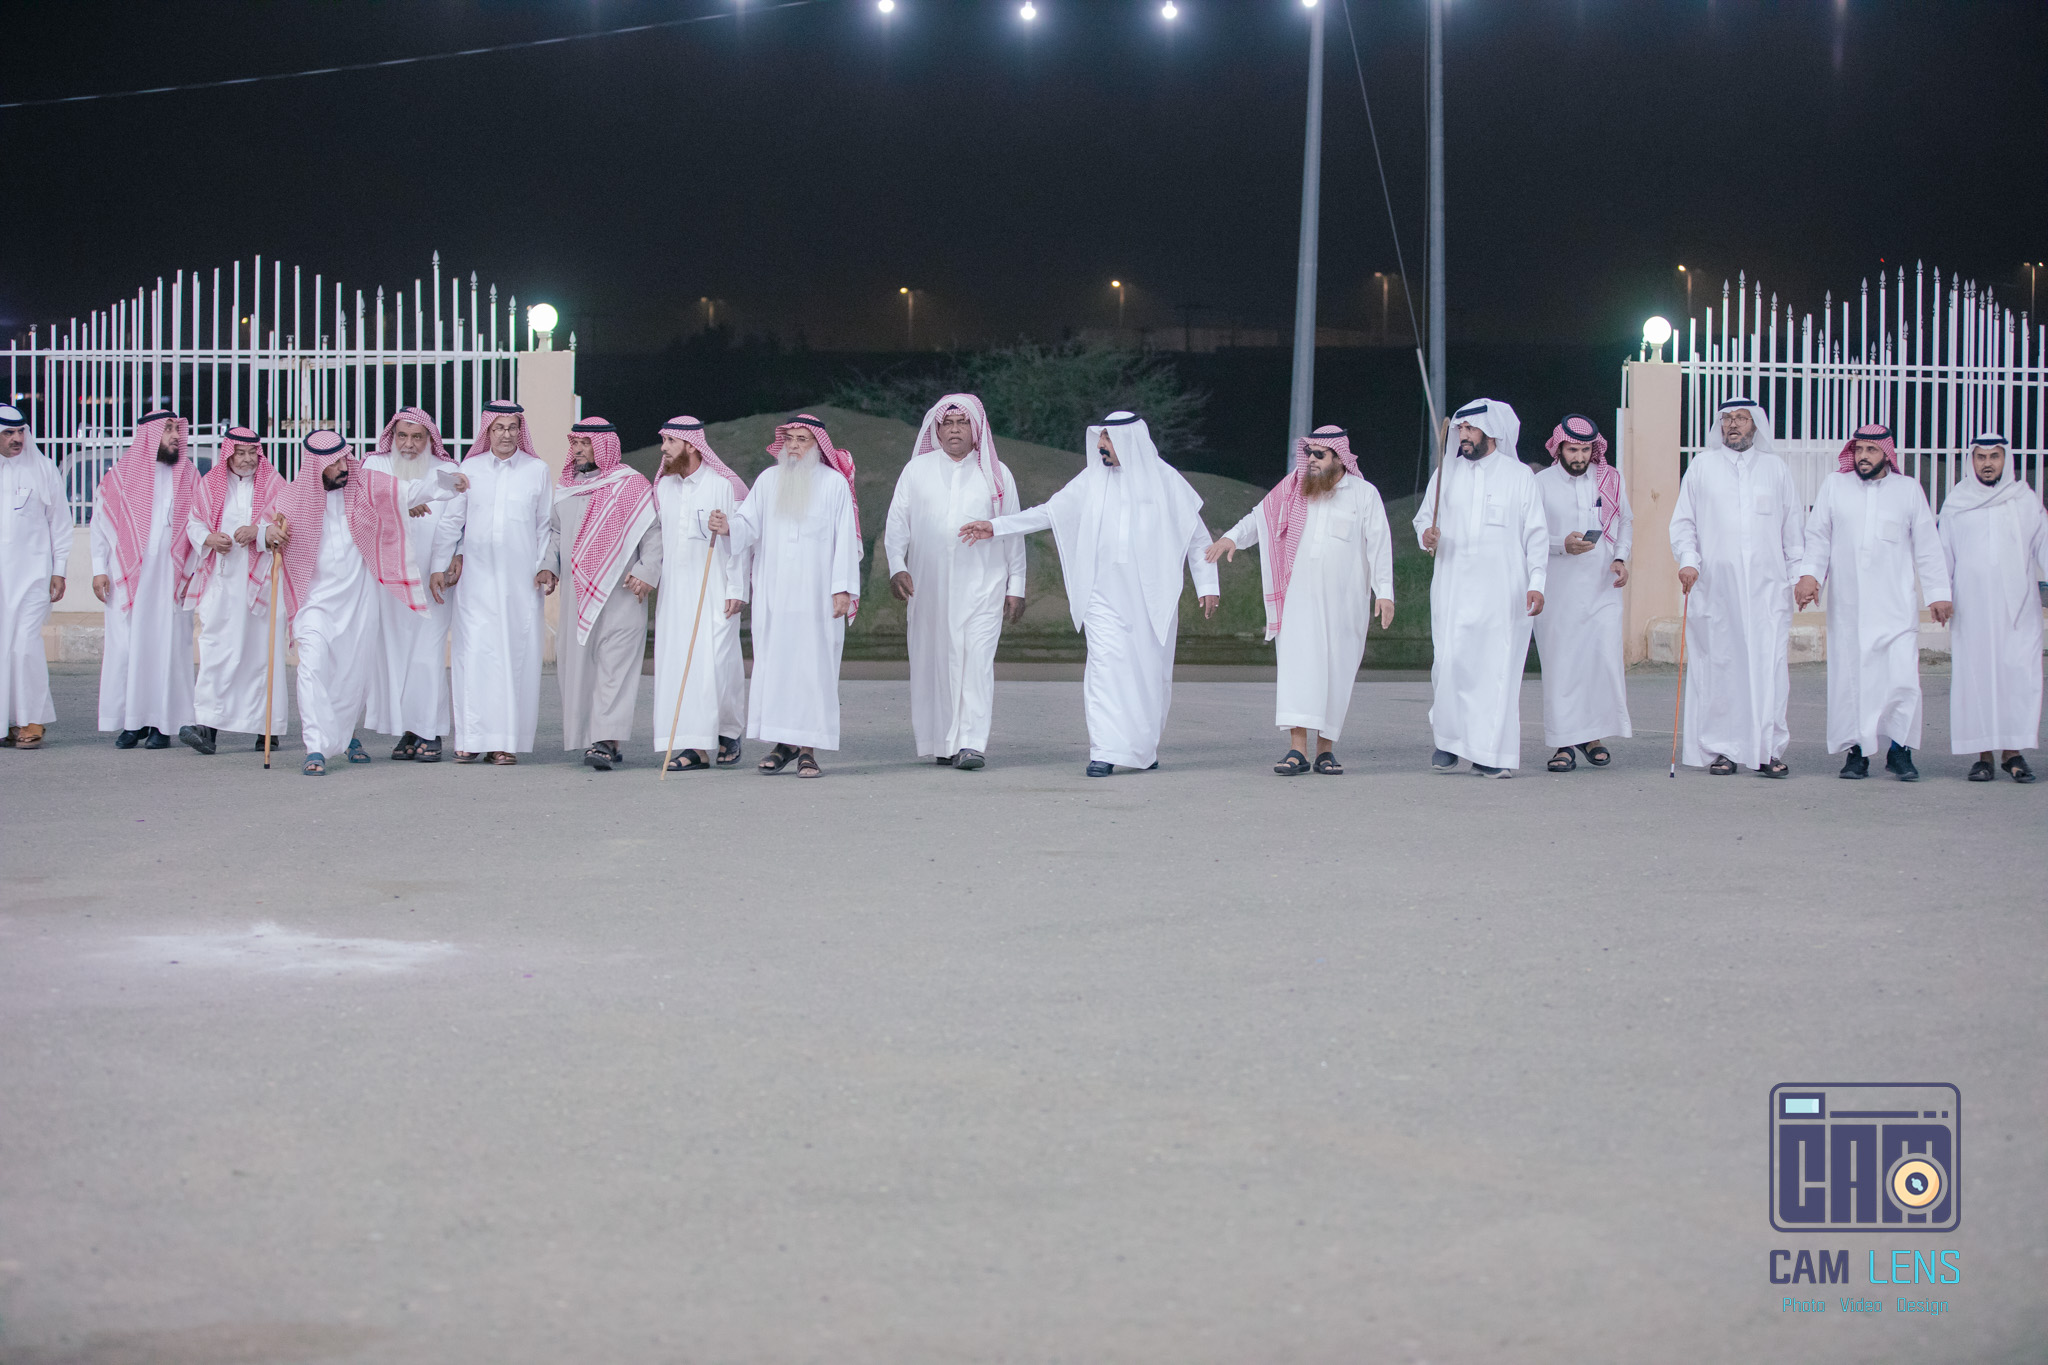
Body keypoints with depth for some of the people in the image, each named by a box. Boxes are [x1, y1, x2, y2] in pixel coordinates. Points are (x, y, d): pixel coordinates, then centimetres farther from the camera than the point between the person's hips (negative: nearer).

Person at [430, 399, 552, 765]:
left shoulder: (537, 470, 7)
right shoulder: (470, 469, 9)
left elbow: (545, 525, 9)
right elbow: (451, 521, 13)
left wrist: (545, 567, 1)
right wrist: (439, 566, 9)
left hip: (521, 580, -1)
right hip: (477, 579, 1)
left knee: (516, 655, -2)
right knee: (473, 652, -6)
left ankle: (507, 740, 2)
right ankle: (473, 738, -2)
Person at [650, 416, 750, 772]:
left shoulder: (724, 486, -5)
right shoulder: (663, 487, 12)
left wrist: (737, 590, -11)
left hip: (715, 589, -5)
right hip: (674, 590, 5)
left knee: (717, 661, -11)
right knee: (678, 664, -1)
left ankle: (730, 731, 13)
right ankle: (695, 747, 0)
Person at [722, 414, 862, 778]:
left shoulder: (834, 483, 2)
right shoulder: (768, 480, 11)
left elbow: (845, 539, -1)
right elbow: (749, 523, 3)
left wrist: (844, 588, -9)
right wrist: (727, 526, -20)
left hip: (816, 594, -3)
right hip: (773, 593, 3)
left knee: (814, 664, -6)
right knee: (773, 663, 1)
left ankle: (808, 748, -5)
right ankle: (784, 742, 9)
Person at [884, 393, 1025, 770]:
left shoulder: (997, 474, 9)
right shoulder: (917, 470, 10)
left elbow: (1014, 534, 11)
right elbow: (897, 523, 7)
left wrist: (1016, 586, 7)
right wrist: (897, 566, -9)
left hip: (981, 586, -2)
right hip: (929, 587, 2)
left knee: (977, 659, -13)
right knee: (935, 662, 2)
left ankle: (972, 743, -18)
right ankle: (944, 742, 11)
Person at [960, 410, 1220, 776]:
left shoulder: (1166, 480, 2)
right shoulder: (1092, 480, 7)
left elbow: (1197, 536, 7)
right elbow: (1049, 512, 8)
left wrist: (1207, 584, 2)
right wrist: (996, 525, 2)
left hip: (1153, 597, -1)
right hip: (1105, 593, 1)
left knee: (1152, 671, 2)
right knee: (1106, 664, -12)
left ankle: (1144, 749, 17)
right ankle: (1105, 752, -16)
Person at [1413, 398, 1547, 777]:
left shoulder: (1520, 476, 7)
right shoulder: (1446, 473, 13)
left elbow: (1536, 534, 6)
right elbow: (1423, 517, 19)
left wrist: (1536, 582, -5)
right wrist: (1426, 535, -5)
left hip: (1502, 592, -1)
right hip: (1453, 587, 2)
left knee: (1499, 667, -5)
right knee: (1450, 663, -7)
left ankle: (1491, 753, 0)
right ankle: (1448, 739, 10)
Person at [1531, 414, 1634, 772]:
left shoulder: (1611, 479, 8)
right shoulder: (1541, 483, 1)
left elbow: (1625, 522, 18)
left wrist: (1620, 558, 1)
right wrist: (1562, 545, -16)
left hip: (1603, 586, 2)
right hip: (1557, 590, -2)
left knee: (1605, 658, -7)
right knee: (1560, 664, -3)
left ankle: (1594, 734, 9)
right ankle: (1564, 743, 4)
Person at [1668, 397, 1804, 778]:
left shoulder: (1776, 468, 15)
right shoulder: (1702, 466, 13)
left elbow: (1793, 529, 16)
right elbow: (1682, 522, 11)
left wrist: (1800, 575, 7)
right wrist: (1688, 560, -6)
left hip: (1767, 586, 0)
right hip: (1715, 585, 0)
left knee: (1770, 667, -8)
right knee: (1718, 666, -3)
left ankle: (1769, 749, -5)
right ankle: (1722, 749, 3)